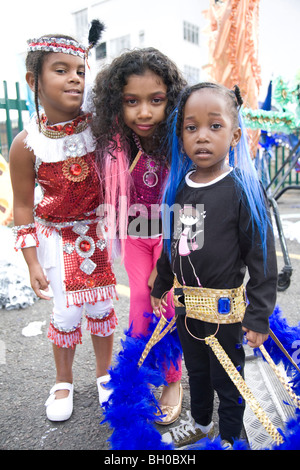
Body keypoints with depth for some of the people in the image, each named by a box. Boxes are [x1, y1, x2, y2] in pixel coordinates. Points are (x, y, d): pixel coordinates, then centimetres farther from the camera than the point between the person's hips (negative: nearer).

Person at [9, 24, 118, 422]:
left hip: (97, 231, 2)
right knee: (66, 315, 5)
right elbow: (23, 206, -8)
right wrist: (32, 262, -8)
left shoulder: (97, 123, -11)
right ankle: (63, 382, 34)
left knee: (101, 307, 10)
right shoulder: (27, 143, -15)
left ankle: (105, 374, 37)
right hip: (56, 237, -1)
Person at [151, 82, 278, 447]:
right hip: (185, 304, 6)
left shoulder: (243, 190, -17)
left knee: (226, 379, 15)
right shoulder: (178, 189, 0)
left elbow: (262, 257, -15)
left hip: (224, 308, -5)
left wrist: (259, 315, -15)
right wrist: (160, 287, 18)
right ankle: (200, 423, 52)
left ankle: (230, 438, 42)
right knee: (196, 371, 26)